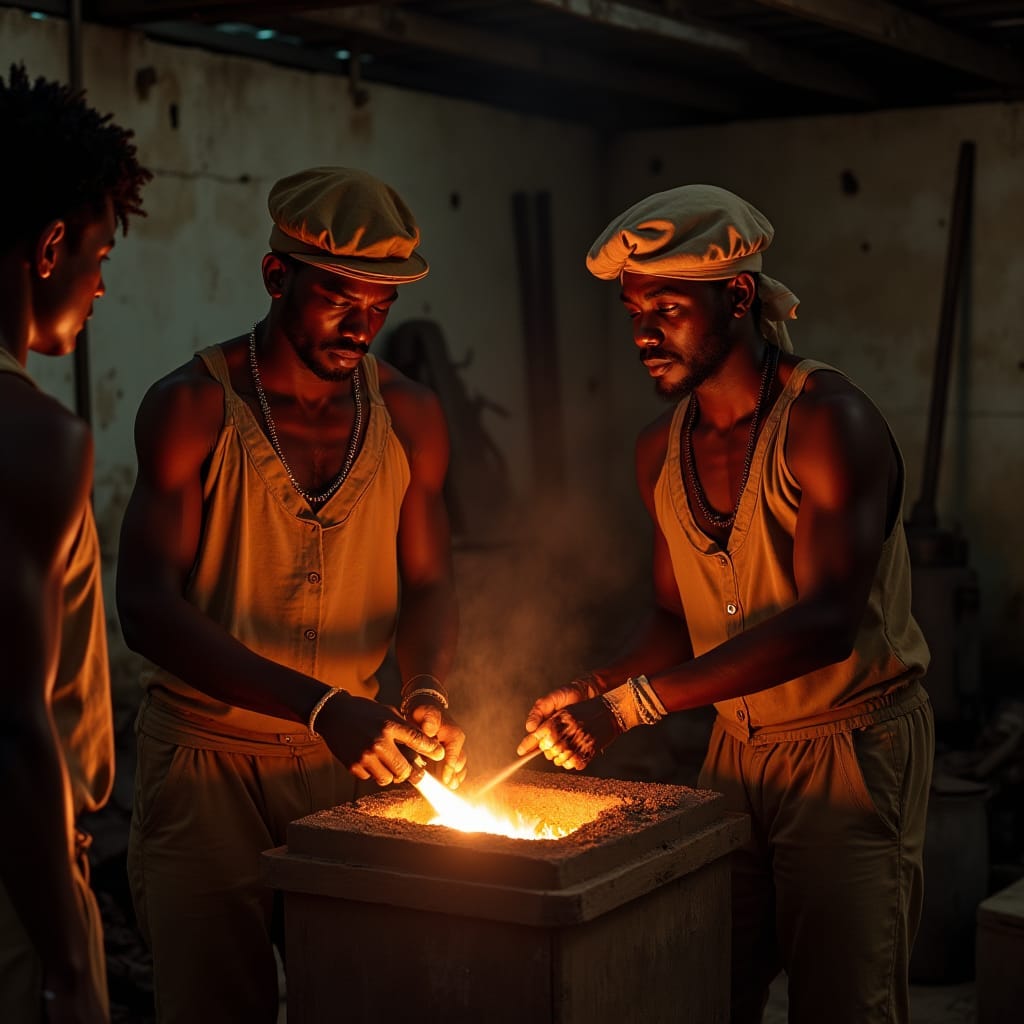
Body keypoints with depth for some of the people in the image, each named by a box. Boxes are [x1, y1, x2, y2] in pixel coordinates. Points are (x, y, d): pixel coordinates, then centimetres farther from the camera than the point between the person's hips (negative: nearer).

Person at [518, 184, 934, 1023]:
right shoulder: (661, 450, 4)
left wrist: (635, 703, -34)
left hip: (853, 749, -6)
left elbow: (827, 621, -29)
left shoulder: (827, 420, -19)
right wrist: (593, 691, -9)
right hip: (737, 750, 6)